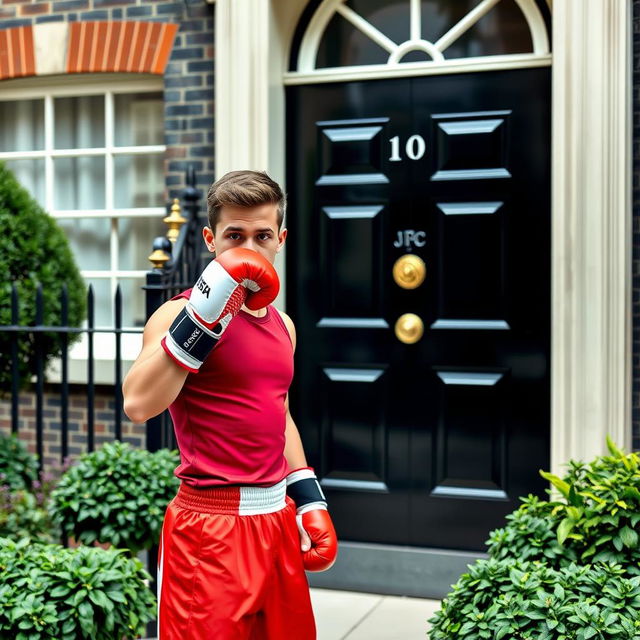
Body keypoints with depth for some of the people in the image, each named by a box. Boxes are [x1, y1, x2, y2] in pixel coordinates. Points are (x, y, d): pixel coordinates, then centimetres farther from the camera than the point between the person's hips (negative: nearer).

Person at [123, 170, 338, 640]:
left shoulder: (283, 324, 10)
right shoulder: (182, 313, -11)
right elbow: (139, 404, -27)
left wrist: (310, 500, 15)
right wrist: (203, 316, -29)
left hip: (278, 519, 7)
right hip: (210, 529, -7)